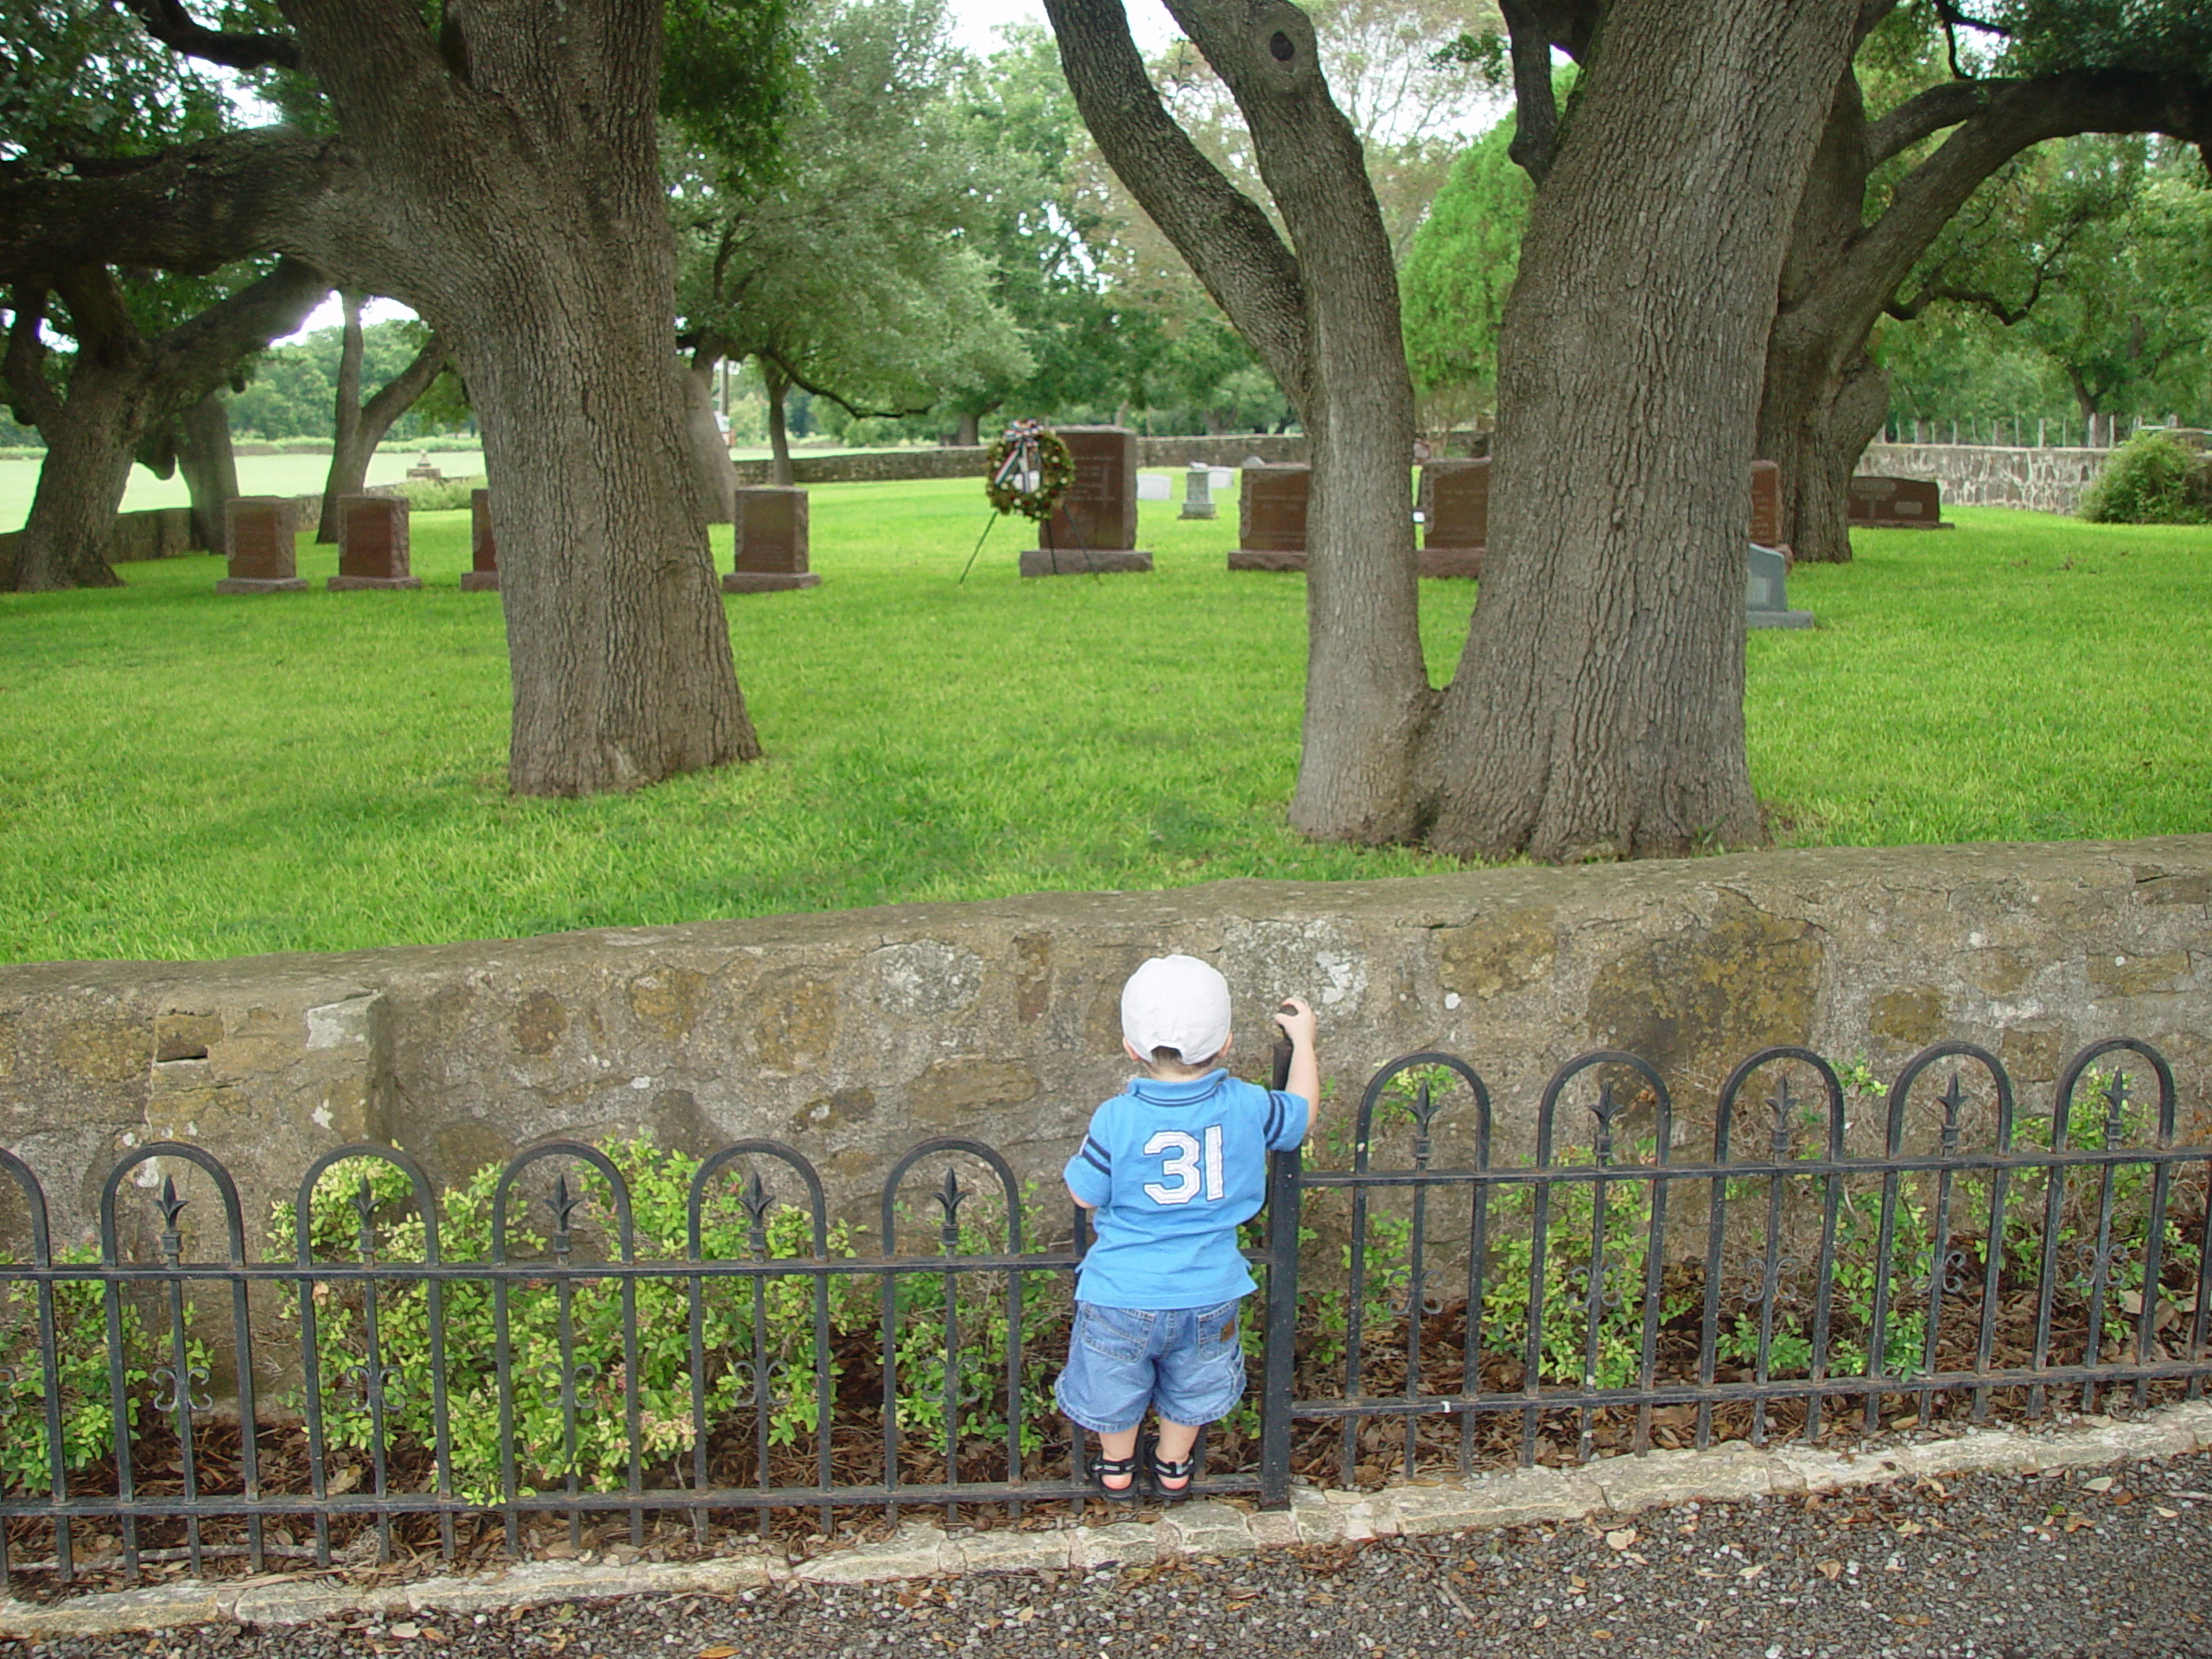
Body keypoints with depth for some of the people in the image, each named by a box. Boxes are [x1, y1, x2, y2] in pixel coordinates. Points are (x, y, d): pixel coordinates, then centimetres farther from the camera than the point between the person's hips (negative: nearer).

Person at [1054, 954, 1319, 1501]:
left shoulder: (1118, 1118, -23)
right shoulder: (1247, 1107, -15)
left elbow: (1084, 1193, -8)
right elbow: (1301, 1116, 7)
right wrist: (1303, 1038, 19)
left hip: (1122, 1295, -2)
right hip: (1207, 1292, 2)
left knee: (1116, 1385, 25)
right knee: (1192, 1384, 28)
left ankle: (1116, 1468, 46)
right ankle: (1173, 1467, 48)